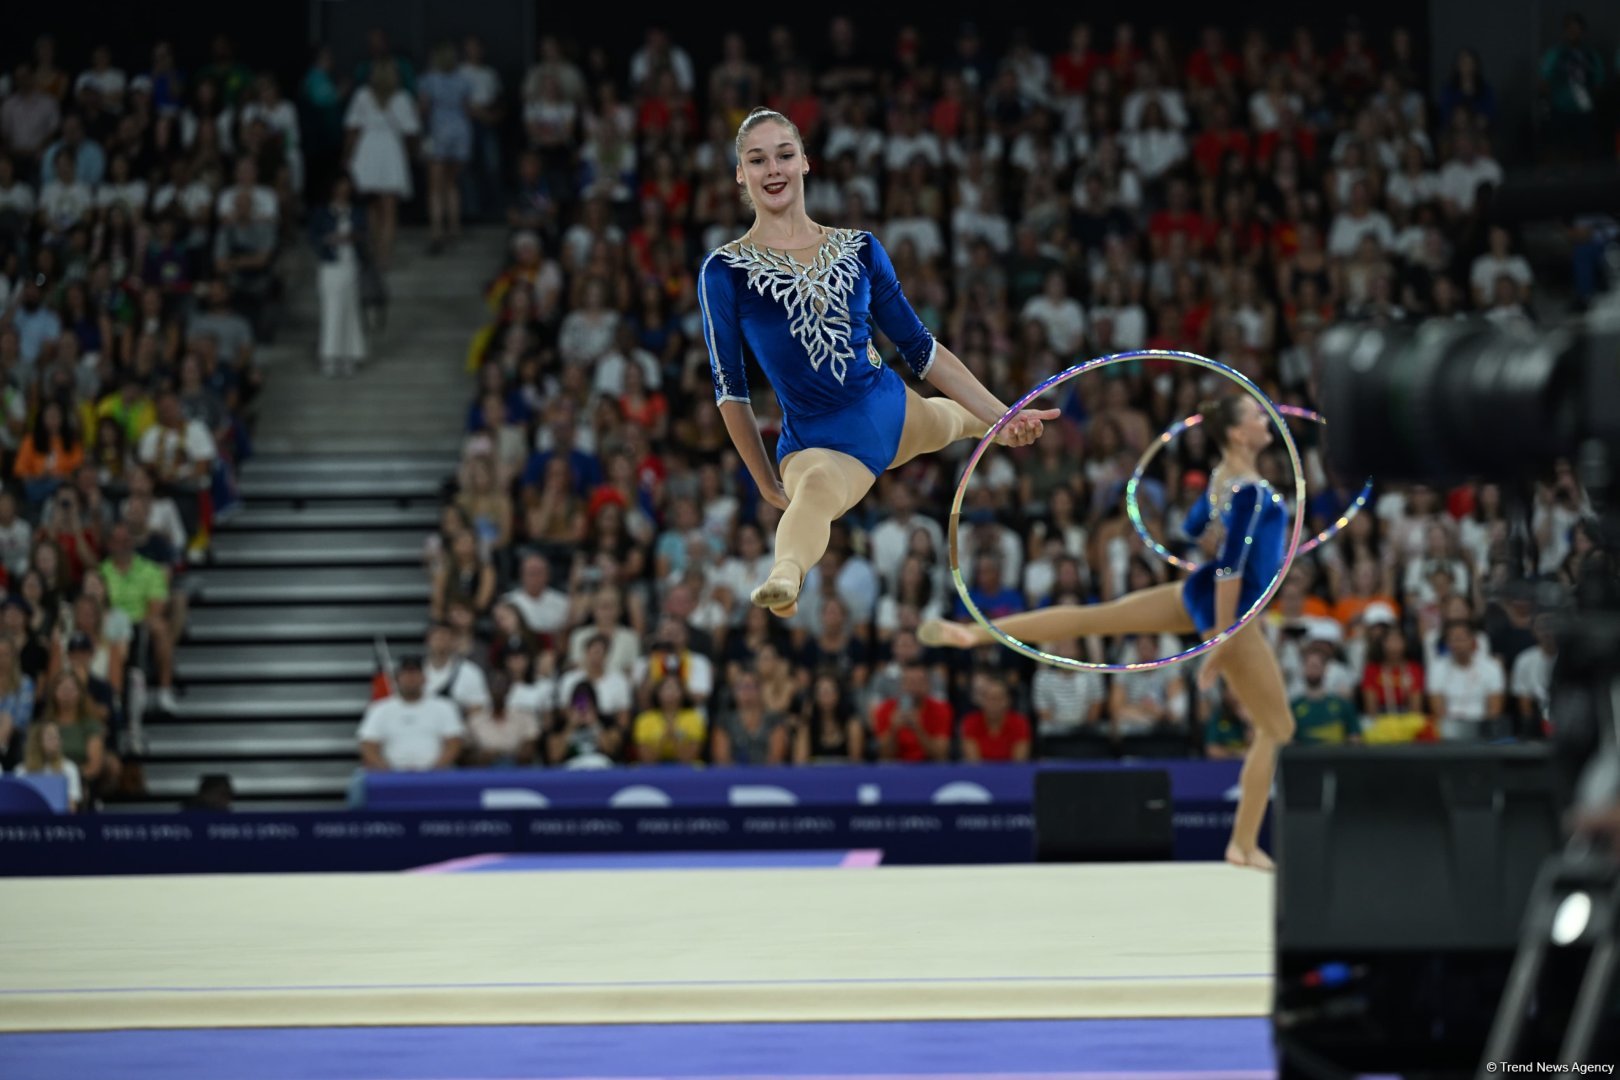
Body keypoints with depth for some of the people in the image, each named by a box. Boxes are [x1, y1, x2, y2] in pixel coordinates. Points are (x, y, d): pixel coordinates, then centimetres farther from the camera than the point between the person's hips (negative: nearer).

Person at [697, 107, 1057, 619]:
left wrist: (1002, 416, 6)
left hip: (895, 413, 6)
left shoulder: (859, 250, 4)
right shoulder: (725, 270, -6)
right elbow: (729, 387, -1)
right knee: (817, 485, -39)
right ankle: (786, 576, -74)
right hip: (817, 441, -6)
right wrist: (769, 486, 2)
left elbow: (920, 348, 10)